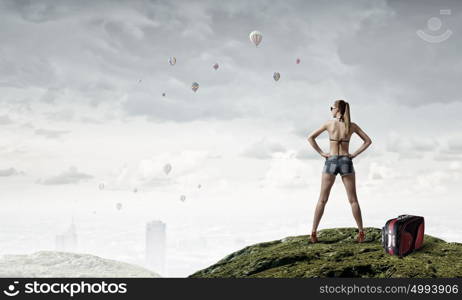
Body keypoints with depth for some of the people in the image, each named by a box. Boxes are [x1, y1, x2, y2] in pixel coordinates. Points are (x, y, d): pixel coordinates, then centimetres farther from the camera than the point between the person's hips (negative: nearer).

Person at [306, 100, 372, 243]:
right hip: (346, 162, 1)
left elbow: (310, 138, -2)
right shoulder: (352, 125, 3)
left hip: (331, 161, -1)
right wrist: (354, 154, 2)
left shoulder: (329, 123, -1)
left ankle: (313, 233, 0)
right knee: (353, 200, 6)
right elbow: (368, 141, 4)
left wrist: (321, 153, 0)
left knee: (322, 200, 4)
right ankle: (361, 232, 4)